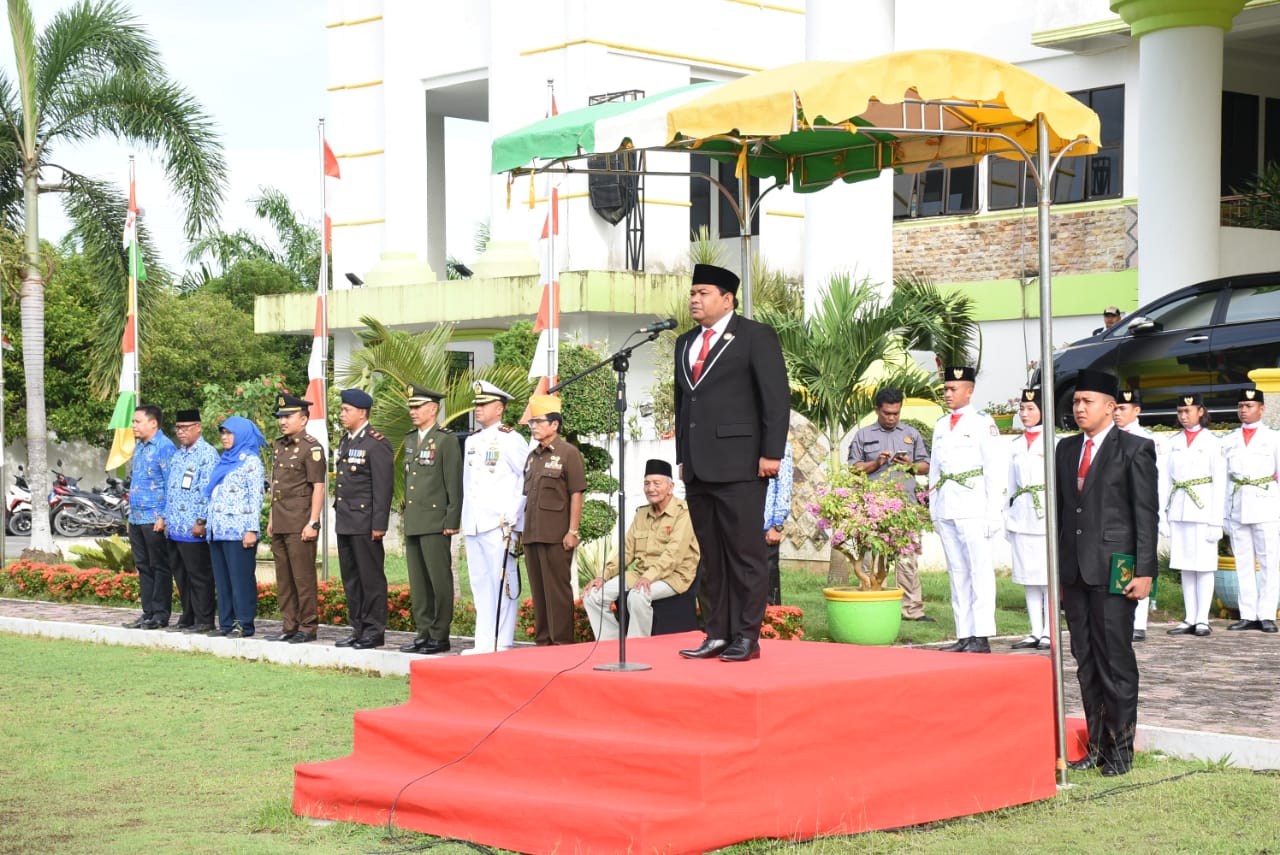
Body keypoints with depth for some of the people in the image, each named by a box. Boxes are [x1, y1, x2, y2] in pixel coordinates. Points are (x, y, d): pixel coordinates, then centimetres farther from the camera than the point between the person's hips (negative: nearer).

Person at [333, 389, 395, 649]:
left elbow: (383, 487, -14)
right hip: (345, 521, 9)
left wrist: (379, 525, -17)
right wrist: (338, 511, 15)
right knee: (351, 578, 11)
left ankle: (375, 631, 2)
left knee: (371, 578, -3)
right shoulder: (345, 441, 15)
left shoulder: (377, 444, -11)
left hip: (365, 523, -9)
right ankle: (358, 629, 18)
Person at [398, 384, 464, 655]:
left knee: (439, 579, -3)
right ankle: (423, 632, 15)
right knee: (418, 581, 10)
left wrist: (452, 521, -13)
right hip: (413, 522, 8)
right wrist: (406, 514, 17)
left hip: (435, 523, -8)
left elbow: (454, 485, -9)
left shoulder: (446, 440, -6)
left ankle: (440, 635, 0)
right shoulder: (410, 440, 16)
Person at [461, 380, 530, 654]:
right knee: (480, 585, 9)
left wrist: (512, 518, -10)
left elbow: (528, 480, -7)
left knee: (502, 585, -4)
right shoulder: (471, 441, 17)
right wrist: (466, 518, 18)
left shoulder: (510, 439, -5)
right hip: (473, 525, 7)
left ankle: (502, 644, -1)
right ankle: (484, 643, 13)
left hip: (500, 525, -7)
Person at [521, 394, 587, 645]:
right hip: (532, 535, 7)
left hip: (556, 536, -7)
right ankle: (542, 641, 16)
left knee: (557, 589, -6)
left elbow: (576, 495, -8)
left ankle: (562, 642, -3)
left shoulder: (569, 453, -4)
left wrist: (572, 531, -14)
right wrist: (525, 530, 17)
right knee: (538, 590, 10)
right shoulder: (532, 456, 17)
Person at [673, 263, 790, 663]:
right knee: (711, 556, 8)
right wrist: (683, 457, 16)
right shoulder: (685, 343, 20)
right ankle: (718, 634, 11)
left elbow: (777, 397, -6)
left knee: (745, 552, -5)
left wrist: (771, 453, -12)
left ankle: (746, 637, -2)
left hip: (738, 464, -7)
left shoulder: (756, 336, 0)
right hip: (698, 466, 7)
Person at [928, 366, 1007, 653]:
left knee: (979, 569, -7)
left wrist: (994, 511, -11)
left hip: (972, 507, -6)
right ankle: (964, 635, 9)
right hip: (945, 508, 7)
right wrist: (934, 510, 14)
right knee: (957, 571, 7)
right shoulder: (941, 425, 16)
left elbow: (996, 468, -6)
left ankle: (981, 637, -8)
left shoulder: (982, 423, -3)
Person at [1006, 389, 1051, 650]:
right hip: (1021, 516, 5)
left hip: (1046, 513, -5)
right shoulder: (1015, 445, 15)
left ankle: (1049, 632, -1)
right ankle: (1035, 632, 9)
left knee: (1048, 574, -5)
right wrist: (1008, 516, 13)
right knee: (1027, 576, 5)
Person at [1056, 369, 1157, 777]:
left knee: (1116, 660, -3)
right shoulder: (1066, 449, 15)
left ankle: (1121, 748, 5)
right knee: (1086, 663, 8)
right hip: (1075, 571, 6)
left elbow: (1146, 514, -6)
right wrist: (1055, 569, 13)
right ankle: (1097, 744, 15)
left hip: (1113, 572, -6)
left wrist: (1144, 571, -12)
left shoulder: (1135, 449, -2)